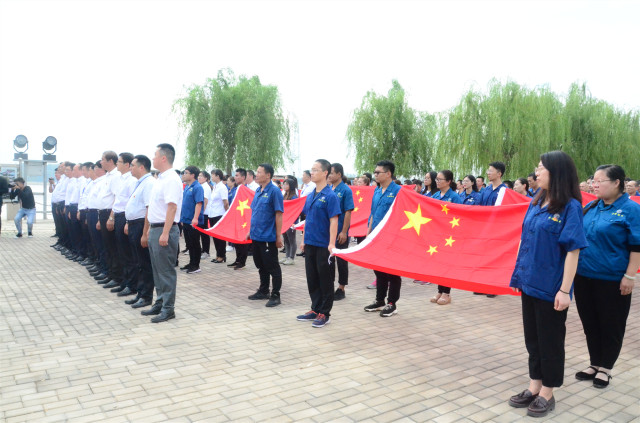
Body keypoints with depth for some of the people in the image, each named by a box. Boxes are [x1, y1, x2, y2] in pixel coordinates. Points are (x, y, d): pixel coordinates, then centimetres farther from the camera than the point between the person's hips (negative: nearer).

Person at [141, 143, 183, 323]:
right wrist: (146, 233, 22)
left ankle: (168, 308, 5)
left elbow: (172, 207, -22)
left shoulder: (172, 180, -14)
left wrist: (165, 233, -27)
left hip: (164, 230, -10)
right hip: (154, 229, 10)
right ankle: (160, 303, 26)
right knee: (157, 270, 16)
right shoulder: (160, 179, 16)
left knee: (166, 271, -3)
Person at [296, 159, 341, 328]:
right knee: (312, 278, 14)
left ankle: (324, 314, 14)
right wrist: (304, 239, 15)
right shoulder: (310, 196, 11)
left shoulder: (330, 196, -12)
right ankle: (315, 309, 27)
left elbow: (333, 221, -17)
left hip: (324, 245, -7)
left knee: (325, 279, 4)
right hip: (310, 244, 8)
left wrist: (331, 244, -22)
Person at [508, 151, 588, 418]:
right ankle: (534, 387, 30)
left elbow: (573, 251, -15)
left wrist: (565, 290, -18)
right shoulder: (536, 203, 6)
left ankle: (547, 394, 24)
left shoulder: (570, 207, -13)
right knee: (532, 337, 15)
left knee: (550, 339, 8)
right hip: (530, 282, 6)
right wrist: (518, 273, 13)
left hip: (551, 286, -6)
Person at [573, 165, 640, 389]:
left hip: (612, 280, -5)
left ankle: (605, 368, 24)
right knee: (590, 323, 15)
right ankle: (594, 364, 30)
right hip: (584, 277, 6)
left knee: (611, 326, 9)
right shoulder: (590, 207, 7)